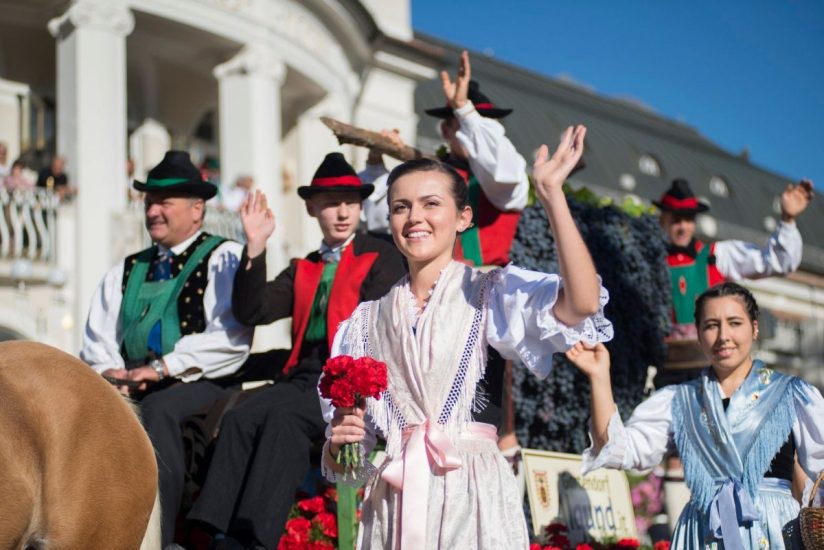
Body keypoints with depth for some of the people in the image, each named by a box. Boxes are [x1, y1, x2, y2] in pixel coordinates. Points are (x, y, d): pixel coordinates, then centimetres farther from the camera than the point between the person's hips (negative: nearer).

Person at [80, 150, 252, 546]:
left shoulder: (223, 258, 3)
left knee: (158, 408, -36)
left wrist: (161, 368, -18)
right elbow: (97, 341, 16)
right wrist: (109, 371, -7)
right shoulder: (126, 272, 23)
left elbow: (229, 341, -12)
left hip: (200, 384, -5)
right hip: (134, 389, 5)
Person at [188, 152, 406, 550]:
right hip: (304, 378, 5)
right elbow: (252, 312, 9)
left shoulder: (382, 258, 5)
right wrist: (255, 247, 0)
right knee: (240, 418, -21)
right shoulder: (303, 269, 22)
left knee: (285, 417, -31)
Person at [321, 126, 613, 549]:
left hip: (470, 492, -3)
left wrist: (550, 193, -19)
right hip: (391, 502, 4)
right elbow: (341, 463, 14)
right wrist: (339, 440, -9)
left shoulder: (490, 292, 0)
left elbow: (582, 304, -21)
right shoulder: (366, 323, 11)